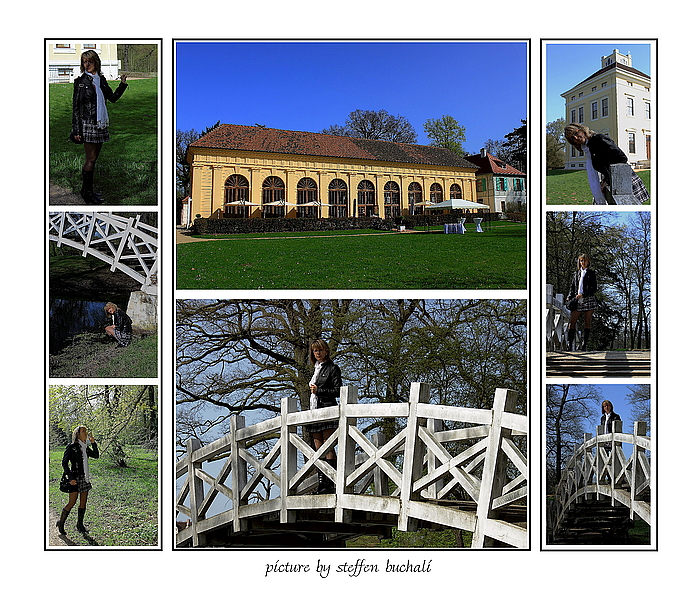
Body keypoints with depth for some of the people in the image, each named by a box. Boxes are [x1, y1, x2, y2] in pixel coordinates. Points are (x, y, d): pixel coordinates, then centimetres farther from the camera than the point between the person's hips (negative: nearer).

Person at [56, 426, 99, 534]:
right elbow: (64, 463, -10)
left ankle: (80, 524, 20)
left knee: (83, 502, 9)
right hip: (75, 478, -7)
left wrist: (93, 443, -2)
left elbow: (96, 455, 8)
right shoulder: (71, 447, -8)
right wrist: (71, 478, -16)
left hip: (85, 477, 7)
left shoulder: (85, 447, 11)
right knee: (72, 502, -5)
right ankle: (61, 523, 12)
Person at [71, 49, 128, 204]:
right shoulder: (81, 81, -5)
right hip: (87, 123, -6)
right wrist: (77, 130, -11)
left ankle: (86, 190, 18)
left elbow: (113, 97, 21)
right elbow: (76, 107, -6)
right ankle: (87, 192, 4)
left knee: (93, 158, 10)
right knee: (90, 159, -4)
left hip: (100, 124, 6)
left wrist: (123, 84, 6)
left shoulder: (101, 79, 12)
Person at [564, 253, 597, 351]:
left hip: (588, 299, -3)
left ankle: (584, 344, 1)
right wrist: (569, 297, 1)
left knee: (587, 322, -1)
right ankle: (569, 344, -8)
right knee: (572, 321, -7)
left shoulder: (591, 273, 6)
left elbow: (594, 288, -2)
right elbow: (572, 287, 18)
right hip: (577, 301, 3)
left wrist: (583, 295, -13)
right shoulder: (576, 273, 17)